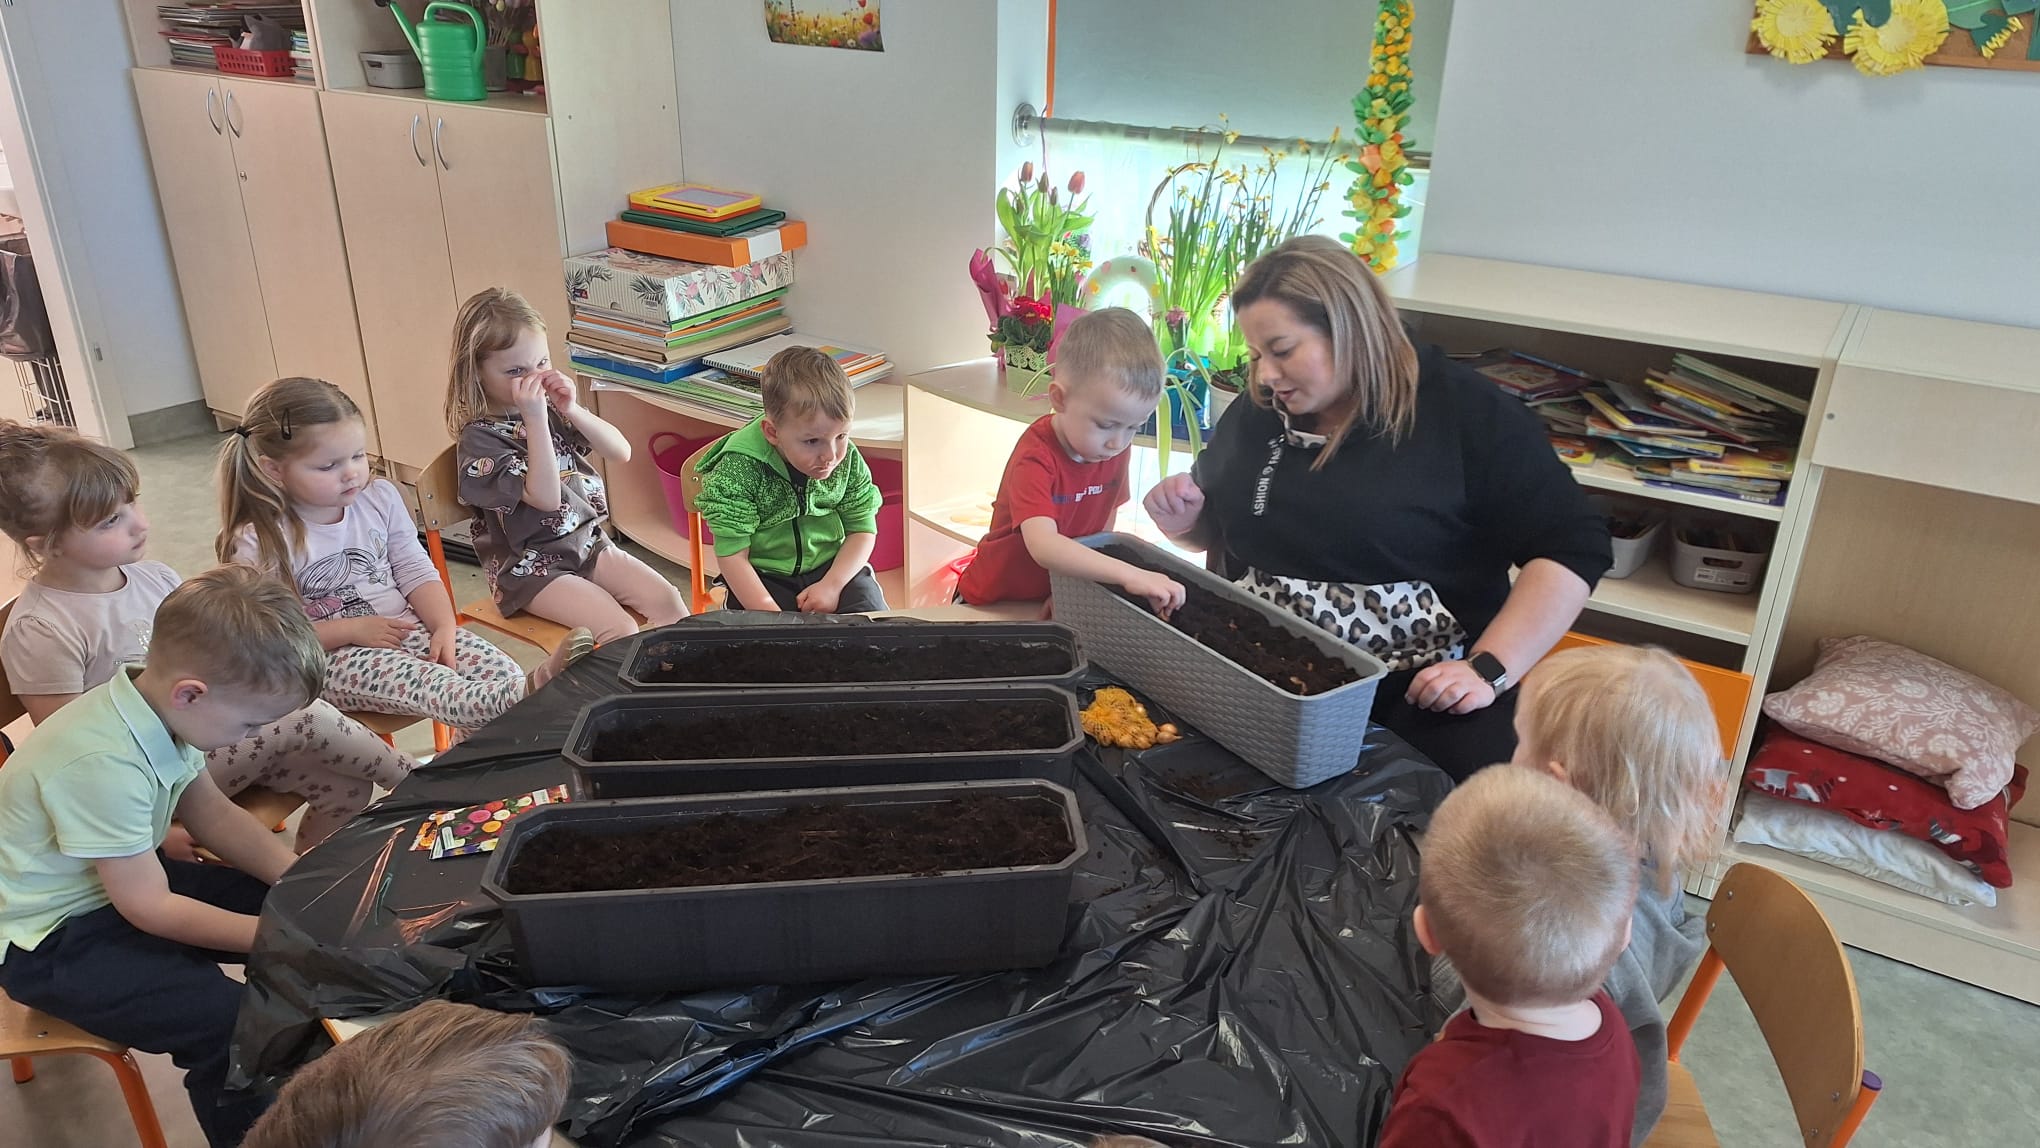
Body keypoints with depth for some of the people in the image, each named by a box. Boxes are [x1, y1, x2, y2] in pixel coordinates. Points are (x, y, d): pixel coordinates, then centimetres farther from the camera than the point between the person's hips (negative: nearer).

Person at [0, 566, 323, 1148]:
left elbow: (214, 813, 5)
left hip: (125, 882, 8)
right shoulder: (104, 762, -33)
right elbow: (150, 908, -25)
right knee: (233, 1024, -24)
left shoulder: (161, 706, -10)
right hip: (53, 943, -8)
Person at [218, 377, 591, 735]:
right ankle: (525, 700, -64)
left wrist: (445, 627, -12)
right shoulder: (260, 543, -10)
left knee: (496, 665, -21)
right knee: (425, 682, -38)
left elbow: (416, 572, 5)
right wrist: (352, 630, -15)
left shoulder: (379, 498, 2)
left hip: (406, 625, 8)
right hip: (332, 656, -7)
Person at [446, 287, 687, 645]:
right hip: (529, 567, -6)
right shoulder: (480, 437, -13)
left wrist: (572, 410, -15)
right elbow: (546, 497, -24)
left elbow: (622, 452, 0)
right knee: (621, 631, -24)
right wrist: (534, 419, -28)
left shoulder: (552, 409, 3)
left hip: (586, 541, 6)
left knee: (667, 600, -12)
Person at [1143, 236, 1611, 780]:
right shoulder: (1256, 413, 10)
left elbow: (1572, 546, -8)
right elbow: (1220, 530, 27)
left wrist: (1488, 670, -16)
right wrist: (1186, 521, 3)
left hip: (1422, 689, -4)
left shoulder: (1468, 413, -6)